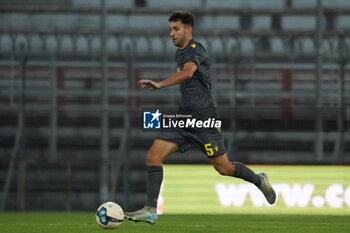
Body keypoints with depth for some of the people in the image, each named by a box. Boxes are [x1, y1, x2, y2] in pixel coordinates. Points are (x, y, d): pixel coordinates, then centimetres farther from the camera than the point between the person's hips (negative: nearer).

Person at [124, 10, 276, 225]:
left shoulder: (195, 49, -15)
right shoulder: (180, 53, 15)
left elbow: (188, 73, -36)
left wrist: (160, 85, -49)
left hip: (204, 120, -8)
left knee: (223, 167, 2)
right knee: (153, 156, -9)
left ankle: (259, 180, 29)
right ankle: (151, 210, -12)